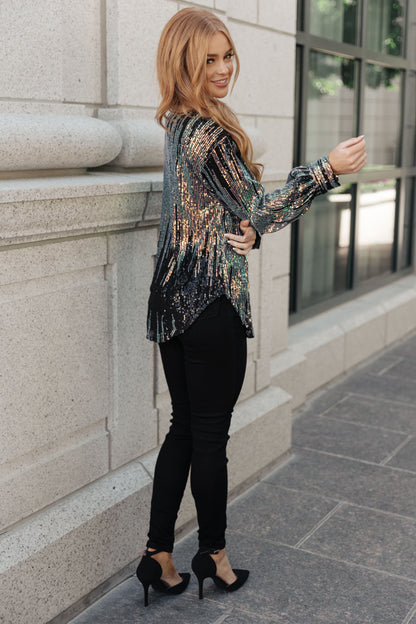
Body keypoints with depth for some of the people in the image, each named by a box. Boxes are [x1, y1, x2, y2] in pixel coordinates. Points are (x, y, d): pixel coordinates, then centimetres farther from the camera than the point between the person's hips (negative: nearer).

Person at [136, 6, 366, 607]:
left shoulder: (176, 123, 12)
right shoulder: (210, 133, -17)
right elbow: (257, 212, -12)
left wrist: (244, 226, -4)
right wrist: (329, 169, -12)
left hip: (174, 298, 9)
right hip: (213, 303, -9)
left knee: (185, 427, 15)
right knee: (211, 433, 6)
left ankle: (159, 554, 22)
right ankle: (213, 553, 24)